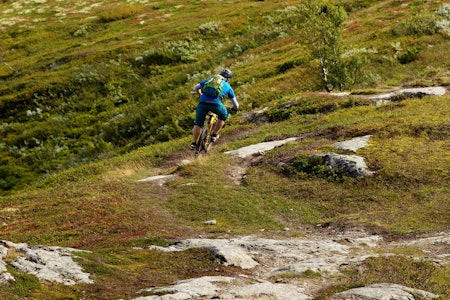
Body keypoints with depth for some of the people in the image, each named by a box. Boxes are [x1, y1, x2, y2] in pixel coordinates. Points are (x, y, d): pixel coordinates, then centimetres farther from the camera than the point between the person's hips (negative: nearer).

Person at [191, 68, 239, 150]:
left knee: (198, 123, 17)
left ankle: (194, 143, 13)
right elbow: (236, 105, 29)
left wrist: (200, 95, 48)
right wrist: (234, 109, 52)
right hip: (216, 103, -2)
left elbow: (196, 87, 29)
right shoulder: (228, 86, 25)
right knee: (223, 115, 29)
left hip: (203, 102, 2)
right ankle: (214, 135, 28)